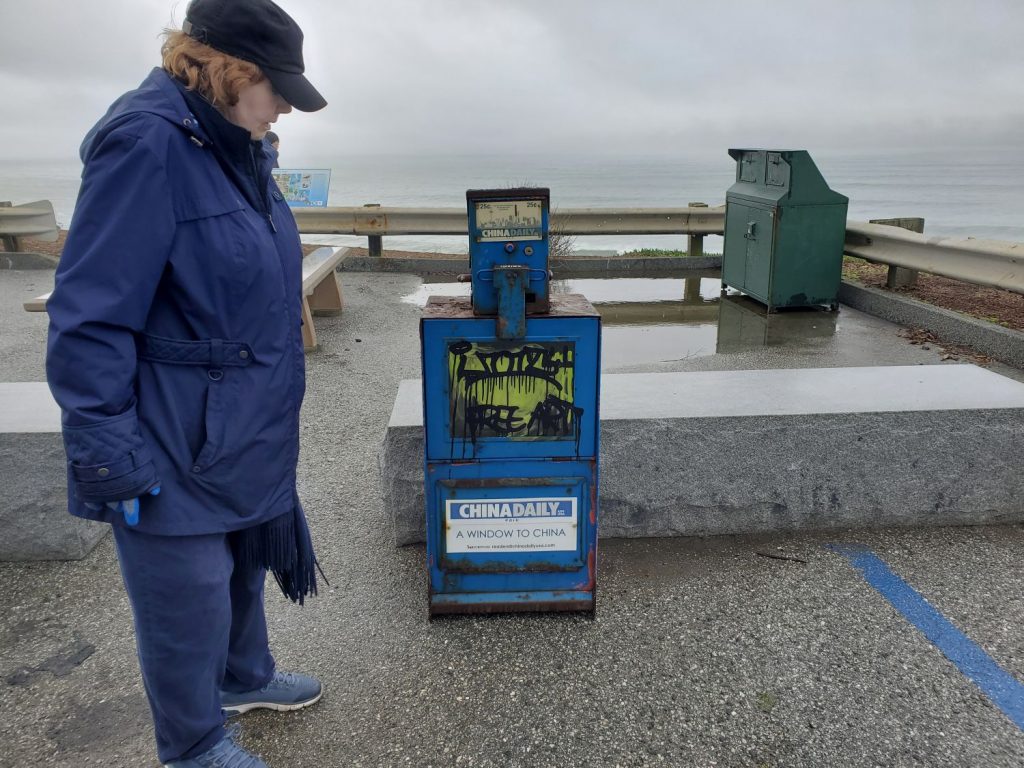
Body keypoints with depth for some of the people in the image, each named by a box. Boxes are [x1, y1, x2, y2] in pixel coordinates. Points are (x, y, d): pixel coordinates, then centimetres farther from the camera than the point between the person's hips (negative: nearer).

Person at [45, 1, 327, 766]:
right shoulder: (146, 145, -21)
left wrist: (271, 406, 22)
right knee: (188, 600, 10)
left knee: (244, 563, 26)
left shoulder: (234, 145, 7)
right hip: (177, 450, -9)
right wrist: (111, 458, -21)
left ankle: (245, 675, 51)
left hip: (247, 433, 9)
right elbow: (91, 321, -23)